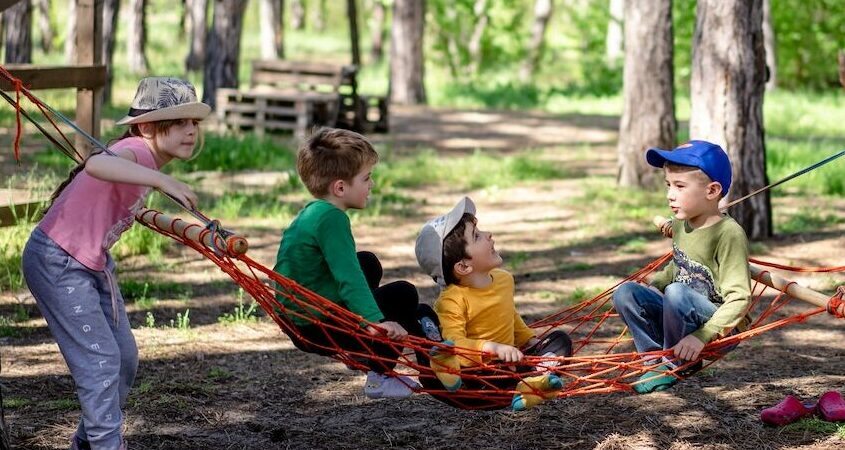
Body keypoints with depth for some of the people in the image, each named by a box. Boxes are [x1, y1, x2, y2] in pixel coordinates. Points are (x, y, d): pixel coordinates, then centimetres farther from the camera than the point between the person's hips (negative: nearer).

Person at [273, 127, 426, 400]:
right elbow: (348, 278, -32)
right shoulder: (331, 218, -21)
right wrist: (375, 321, -40)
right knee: (403, 295, -4)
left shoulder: (312, 212, 11)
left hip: (297, 320, 10)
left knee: (367, 263, 26)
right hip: (317, 330, -10)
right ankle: (379, 379, 0)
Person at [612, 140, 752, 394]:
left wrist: (702, 336, -33)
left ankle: (673, 364, -12)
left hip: (722, 328, -8)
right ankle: (657, 359, -5)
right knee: (626, 293, -8)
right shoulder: (680, 224, 5)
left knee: (677, 293, -33)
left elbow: (739, 299, -24)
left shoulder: (729, 234, -19)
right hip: (684, 318, 8)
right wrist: (648, 288, 5)